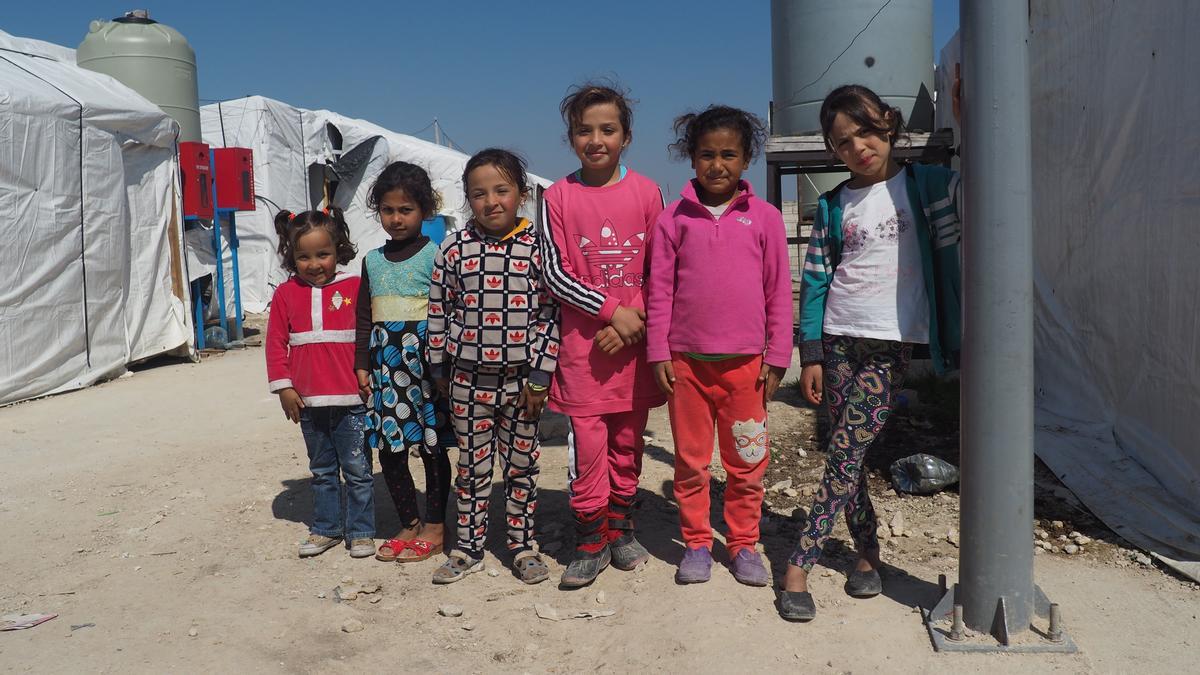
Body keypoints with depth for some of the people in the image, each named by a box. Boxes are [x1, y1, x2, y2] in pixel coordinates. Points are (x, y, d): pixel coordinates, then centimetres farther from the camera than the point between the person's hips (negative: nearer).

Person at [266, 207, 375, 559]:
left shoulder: (355, 287, -5)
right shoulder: (286, 294, 2)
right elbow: (276, 343, 4)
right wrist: (283, 387, 0)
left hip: (351, 398, -3)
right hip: (308, 401, 3)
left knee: (357, 470, 6)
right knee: (322, 471, 17)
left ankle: (361, 530, 18)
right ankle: (326, 528, 30)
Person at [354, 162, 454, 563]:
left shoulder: (433, 255, -4)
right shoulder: (373, 261, 12)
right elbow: (364, 319, 15)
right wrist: (362, 365, 10)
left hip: (423, 360, -5)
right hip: (385, 363, 5)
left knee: (432, 446, 3)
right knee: (388, 448, 8)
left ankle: (435, 527, 16)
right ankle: (409, 526, 22)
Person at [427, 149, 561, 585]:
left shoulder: (538, 247, -5)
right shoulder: (454, 249, -1)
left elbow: (550, 314, -5)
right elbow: (439, 312, 5)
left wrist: (540, 376, -8)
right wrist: (440, 369, 6)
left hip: (522, 378, -1)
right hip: (469, 378, 1)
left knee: (521, 464, 11)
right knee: (472, 465, 11)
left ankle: (522, 546, 25)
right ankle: (469, 547, 25)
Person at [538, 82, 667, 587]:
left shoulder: (646, 192, 2)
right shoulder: (559, 197, -1)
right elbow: (555, 273, -5)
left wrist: (636, 322, -9)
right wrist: (613, 311, -12)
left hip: (634, 341, 2)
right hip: (584, 343, -1)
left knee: (627, 442, 11)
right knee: (586, 445, -2)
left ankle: (620, 531, 27)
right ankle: (590, 544, 13)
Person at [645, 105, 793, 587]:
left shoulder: (764, 218, 3)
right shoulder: (673, 218, 3)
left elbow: (779, 292, 5)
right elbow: (660, 291, 4)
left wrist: (777, 358, 2)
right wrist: (658, 354, -1)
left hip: (745, 361, 0)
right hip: (686, 360, 0)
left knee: (747, 462, 8)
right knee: (691, 460, 9)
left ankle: (743, 544, 23)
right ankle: (696, 543, 23)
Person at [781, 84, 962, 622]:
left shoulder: (925, 184, 4)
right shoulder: (833, 206, 8)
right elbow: (815, 281, 7)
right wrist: (810, 354, 2)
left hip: (891, 341, -3)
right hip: (838, 338, 3)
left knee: (847, 451, -9)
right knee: (847, 453, 5)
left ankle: (800, 564, -4)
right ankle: (867, 551, 22)